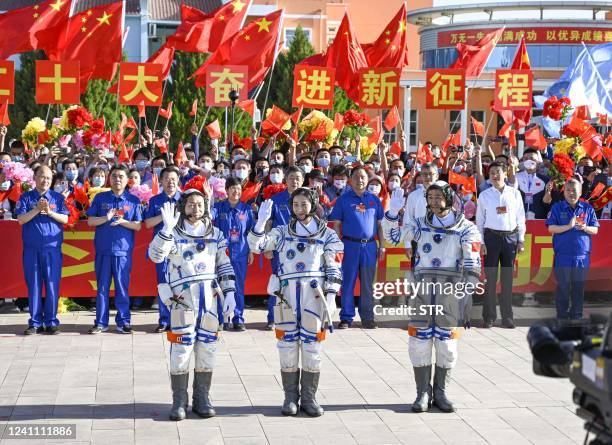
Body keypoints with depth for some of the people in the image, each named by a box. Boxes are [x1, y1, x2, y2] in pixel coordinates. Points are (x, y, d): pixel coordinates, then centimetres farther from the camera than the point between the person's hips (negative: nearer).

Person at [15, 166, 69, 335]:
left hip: (52, 247, 0)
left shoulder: (58, 198, 9)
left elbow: (65, 219, 1)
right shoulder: (26, 198, 7)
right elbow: (21, 219, -3)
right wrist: (37, 209, -14)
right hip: (31, 248, 0)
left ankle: (51, 322, 7)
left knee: (52, 285, -1)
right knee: (33, 285, 2)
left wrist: (50, 212, -14)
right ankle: (35, 322, 9)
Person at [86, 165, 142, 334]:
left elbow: (138, 226, 4)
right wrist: (106, 218, -12)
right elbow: (90, 221, 5)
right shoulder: (100, 198, 8)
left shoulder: (133, 200, 6)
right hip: (103, 250, 1)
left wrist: (122, 222, -13)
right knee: (102, 287, 4)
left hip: (123, 250, -1)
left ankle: (123, 322, 9)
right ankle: (101, 323, 10)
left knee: (122, 287, 2)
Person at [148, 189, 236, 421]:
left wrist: (229, 293, 6)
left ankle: (202, 398, 16)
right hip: (183, 297, -3)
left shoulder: (215, 234, 12)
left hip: (210, 297, 4)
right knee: (181, 349, -6)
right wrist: (167, 228, -27)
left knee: (207, 348, 6)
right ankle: (179, 401, 3)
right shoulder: (173, 233, 1)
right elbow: (155, 255, -16)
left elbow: (225, 266, 15)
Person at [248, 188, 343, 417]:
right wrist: (261, 221, -18)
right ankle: (290, 396, 10)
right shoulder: (282, 233, 10)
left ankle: (309, 397, 10)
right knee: (288, 346, 2)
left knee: (312, 346, 1)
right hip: (287, 295, 1)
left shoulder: (327, 235, 7)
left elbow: (333, 270, 5)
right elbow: (256, 244, -3)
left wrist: (331, 297, -4)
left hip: (314, 295, -1)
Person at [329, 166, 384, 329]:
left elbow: (379, 225, 14)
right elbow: (336, 225, 3)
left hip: (370, 245, 2)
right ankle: (346, 317, 6)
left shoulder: (374, 200, 12)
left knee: (367, 283, 5)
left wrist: (381, 246, 9)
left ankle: (367, 317, 12)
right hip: (350, 245, -2)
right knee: (348, 282, 0)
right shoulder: (343, 199, 4)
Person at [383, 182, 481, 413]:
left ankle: (440, 392, 16)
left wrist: (467, 294, -13)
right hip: (423, 285, 2)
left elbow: (472, 264, -4)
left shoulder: (465, 228, 2)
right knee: (420, 340, -2)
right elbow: (392, 235, 6)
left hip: (451, 288, -2)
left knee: (446, 342, 4)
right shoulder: (421, 224, 12)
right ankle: (423, 392, 8)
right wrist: (392, 211, -9)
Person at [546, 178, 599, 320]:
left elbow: (595, 230, 9)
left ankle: (576, 316, 15)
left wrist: (585, 228, -13)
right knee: (563, 286, 1)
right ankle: (562, 316, 10)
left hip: (582, 254, 2)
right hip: (562, 254, -2)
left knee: (579, 286, 5)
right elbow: (551, 228, -5)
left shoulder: (588, 208, 9)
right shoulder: (557, 208, 4)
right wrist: (568, 226, -17)